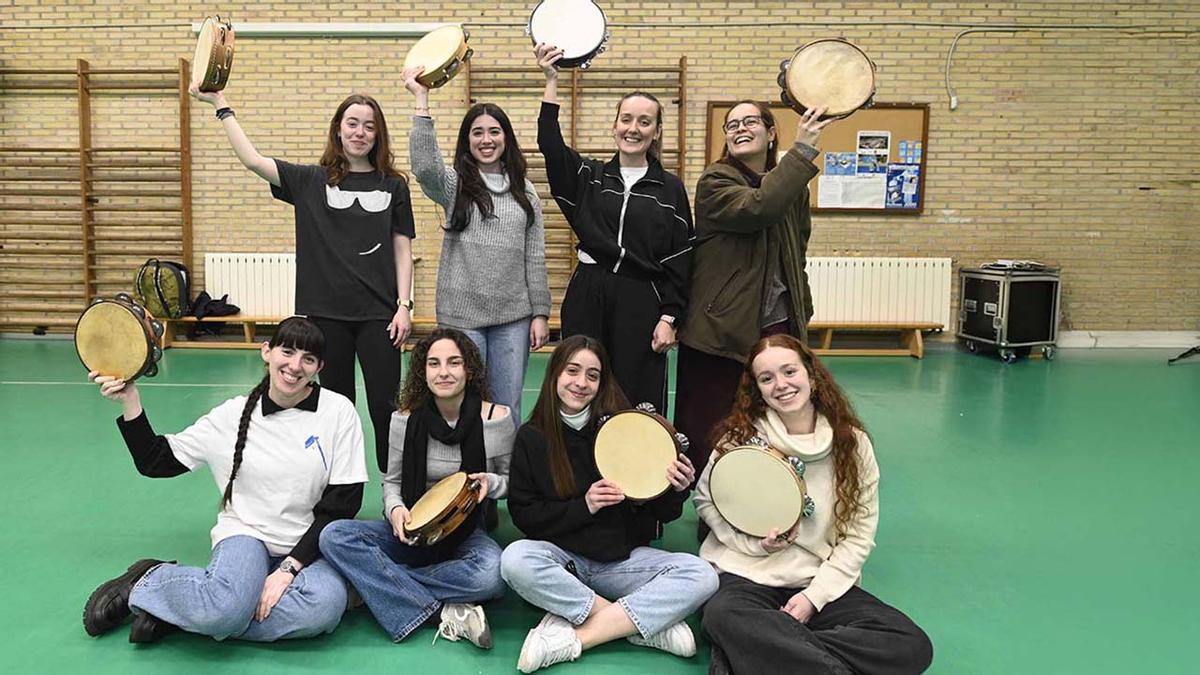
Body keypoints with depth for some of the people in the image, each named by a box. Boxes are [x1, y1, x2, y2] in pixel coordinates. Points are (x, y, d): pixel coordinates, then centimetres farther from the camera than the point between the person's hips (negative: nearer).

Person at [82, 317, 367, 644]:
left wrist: (289, 568, -14)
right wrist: (130, 400, -6)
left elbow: (342, 503, -6)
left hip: (309, 544, 1)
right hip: (246, 533, -1)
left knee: (326, 605, -35)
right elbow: (156, 462, 8)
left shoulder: (338, 412, -5)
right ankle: (149, 580, -2)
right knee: (226, 606, -36)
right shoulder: (234, 415, 0)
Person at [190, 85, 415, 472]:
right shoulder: (311, 181, 6)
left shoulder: (393, 185, 5)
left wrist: (404, 305, -2)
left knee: (385, 406, 0)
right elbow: (251, 159, -3)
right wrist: (221, 105, -4)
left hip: (378, 313, -1)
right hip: (326, 311, 1)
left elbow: (402, 249, 4)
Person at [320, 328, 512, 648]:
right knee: (334, 536, -24)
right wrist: (395, 509, -16)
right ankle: (444, 610, -26)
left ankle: (377, 583, -19)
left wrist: (490, 482, -19)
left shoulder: (497, 419, -10)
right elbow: (392, 481, 7)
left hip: (467, 533, -2)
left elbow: (512, 482, 4)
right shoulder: (406, 420, -6)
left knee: (492, 575, -37)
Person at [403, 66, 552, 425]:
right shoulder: (454, 184, 2)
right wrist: (422, 101, -23)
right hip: (462, 315, -2)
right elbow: (424, 166, -22)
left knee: (508, 409, 9)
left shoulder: (524, 191, 10)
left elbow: (535, 257, 8)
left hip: (514, 316, 2)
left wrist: (540, 313, 4)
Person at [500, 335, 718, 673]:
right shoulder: (532, 437, 0)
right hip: (561, 556, 0)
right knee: (515, 559, -33)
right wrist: (583, 506, -16)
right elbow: (522, 514, -2)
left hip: (622, 558, 1)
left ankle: (571, 638, -25)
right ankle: (648, 624, -22)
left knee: (701, 575, -23)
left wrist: (676, 491, -19)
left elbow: (660, 514, 4)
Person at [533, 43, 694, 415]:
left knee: (637, 401, 2)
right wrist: (551, 82, -14)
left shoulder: (670, 188, 5)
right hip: (586, 298, 2)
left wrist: (668, 318, -3)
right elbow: (550, 144, -9)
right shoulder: (588, 176, 9)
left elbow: (679, 260, 3)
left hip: (641, 302, -1)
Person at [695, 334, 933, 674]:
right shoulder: (740, 436, -2)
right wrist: (755, 542, -10)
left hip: (825, 582, 3)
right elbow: (706, 500, 7)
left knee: (914, 646, -22)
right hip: (749, 575, -2)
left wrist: (815, 596, -10)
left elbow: (860, 535, 1)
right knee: (723, 617, -38)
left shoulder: (852, 443, 0)